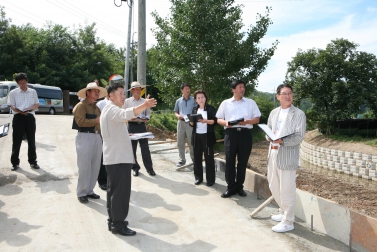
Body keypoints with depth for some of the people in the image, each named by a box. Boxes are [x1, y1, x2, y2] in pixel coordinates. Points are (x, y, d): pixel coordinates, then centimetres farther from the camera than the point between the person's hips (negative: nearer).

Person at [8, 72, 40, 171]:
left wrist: (29, 108, -12)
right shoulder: (13, 92, 2)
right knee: (16, 141, 2)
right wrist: (19, 111, -24)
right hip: (18, 117, -2)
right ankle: (15, 163, 11)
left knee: (31, 141, 8)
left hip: (30, 117, 2)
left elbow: (37, 104, 9)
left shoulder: (33, 91, 9)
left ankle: (33, 162, 17)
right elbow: (12, 106, -3)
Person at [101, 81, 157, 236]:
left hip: (114, 157, 11)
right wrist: (145, 106, -51)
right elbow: (125, 114, -40)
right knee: (121, 191, -5)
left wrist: (125, 135, 21)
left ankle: (113, 220, 25)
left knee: (114, 190, 16)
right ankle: (118, 225, 2)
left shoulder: (109, 109, 20)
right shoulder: (112, 109, -15)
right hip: (119, 158, -11)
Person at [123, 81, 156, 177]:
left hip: (142, 125, 1)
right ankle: (135, 168, 18)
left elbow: (148, 112, 14)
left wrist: (146, 118, -6)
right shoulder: (127, 101, 1)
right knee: (132, 147, 5)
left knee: (145, 147, 0)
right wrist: (130, 118, -17)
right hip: (132, 126, -1)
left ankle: (149, 168, 7)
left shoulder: (144, 101, 8)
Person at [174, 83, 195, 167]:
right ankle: (182, 159, 16)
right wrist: (178, 116, -6)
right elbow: (176, 112, 16)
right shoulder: (178, 101, 11)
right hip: (181, 122, 3)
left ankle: (194, 158, 13)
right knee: (180, 142, 6)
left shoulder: (194, 100, 3)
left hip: (191, 123, -3)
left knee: (191, 142, 0)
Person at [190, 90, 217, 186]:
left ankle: (210, 179, 8)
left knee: (209, 157, 0)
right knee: (197, 157, 8)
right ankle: (198, 177, 19)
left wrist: (206, 121, -25)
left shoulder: (211, 108, 0)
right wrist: (191, 121, -9)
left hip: (207, 136, -4)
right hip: (196, 136, 4)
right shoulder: (194, 109, 13)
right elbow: (192, 124, 14)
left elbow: (214, 121, -9)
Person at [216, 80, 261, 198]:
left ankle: (239, 186, 18)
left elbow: (257, 118, 8)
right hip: (231, 133, 0)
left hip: (245, 134, 1)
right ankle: (231, 187, 9)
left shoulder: (251, 102, 11)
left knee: (243, 161, 6)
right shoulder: (225, 103, 10)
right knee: (229, 161, 0)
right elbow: (219, 119, 10)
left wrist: (247, 121, -13)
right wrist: (226, 123, -12)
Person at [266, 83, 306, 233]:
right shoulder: (274, 113, 13)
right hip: (273, 153, 7)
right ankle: (283, 212, 37)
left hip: (287, 156, -7)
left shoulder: (299, 114, -6)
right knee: (273, 186, 17)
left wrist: (282, 141, -24)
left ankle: (288, 222, 13)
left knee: (286, 190, -1)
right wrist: (269, 136, -7)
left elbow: (299, 136, -13)